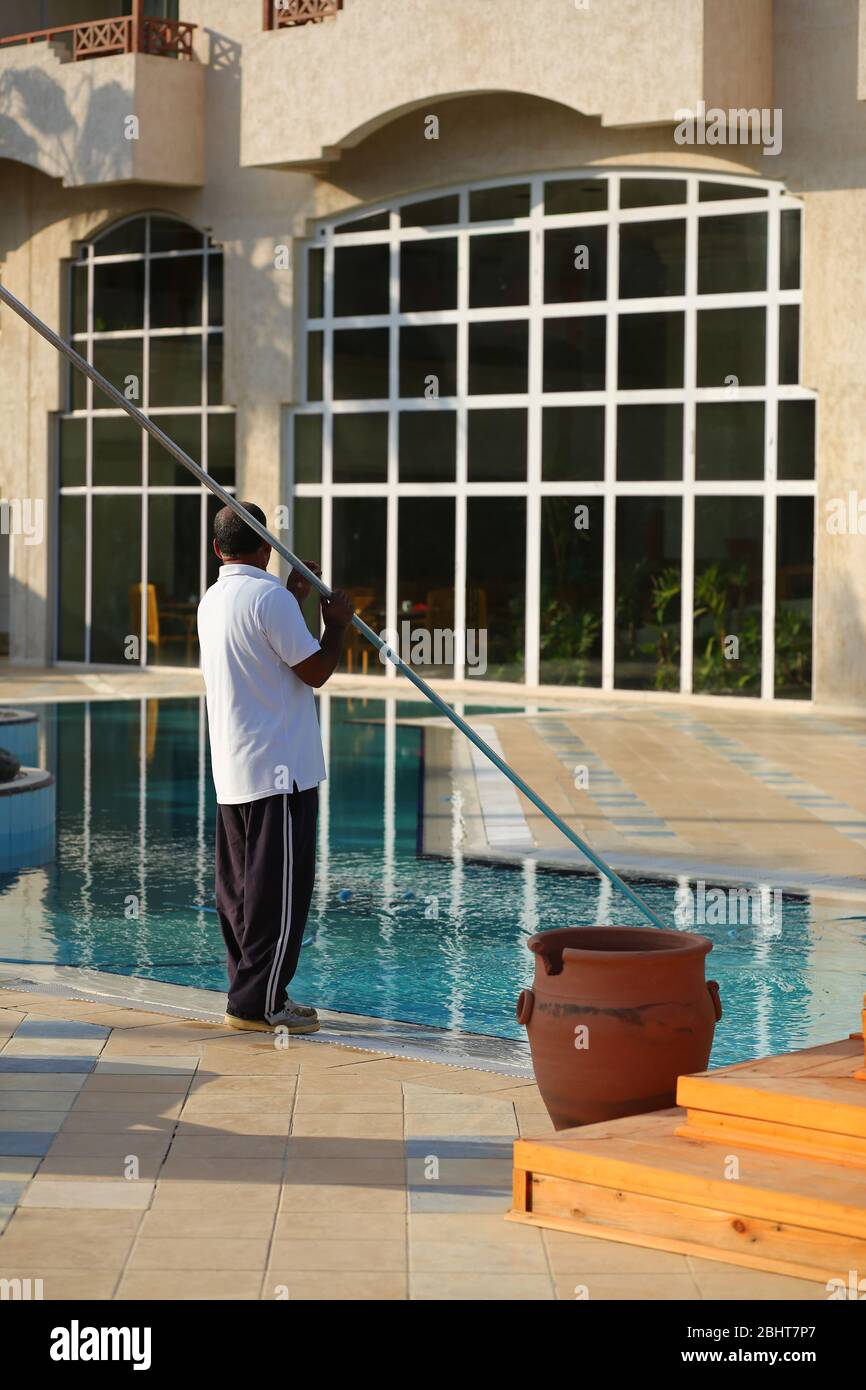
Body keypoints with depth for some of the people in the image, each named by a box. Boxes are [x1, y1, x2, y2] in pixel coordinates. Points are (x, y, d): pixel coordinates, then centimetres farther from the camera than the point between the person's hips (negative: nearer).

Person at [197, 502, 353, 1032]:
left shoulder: (213, 600, 13)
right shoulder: (270, 597, -14)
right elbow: (316, 671, -13)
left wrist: (295, 600, 26)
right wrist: (337, 622, 1)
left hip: (233, 771, 9)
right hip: (279, 770, -9)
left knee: (241, 888, 12)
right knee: (280, 890, -5)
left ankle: (254, 995, 19)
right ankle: (257, 1003, -4)